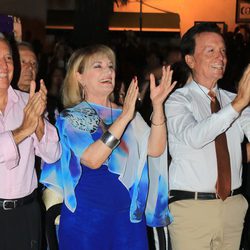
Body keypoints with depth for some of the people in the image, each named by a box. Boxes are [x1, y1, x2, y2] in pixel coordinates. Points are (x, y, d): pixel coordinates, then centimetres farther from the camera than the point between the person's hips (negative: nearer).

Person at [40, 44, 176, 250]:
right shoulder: (71, 117, -3)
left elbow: (155, 150, -6)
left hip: (129, 214, 4)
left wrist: (157, 105, -16)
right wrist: (124, 117, -23)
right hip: (87, 216, -4)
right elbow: (93, 159, -20)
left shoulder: (127, 113, 9)